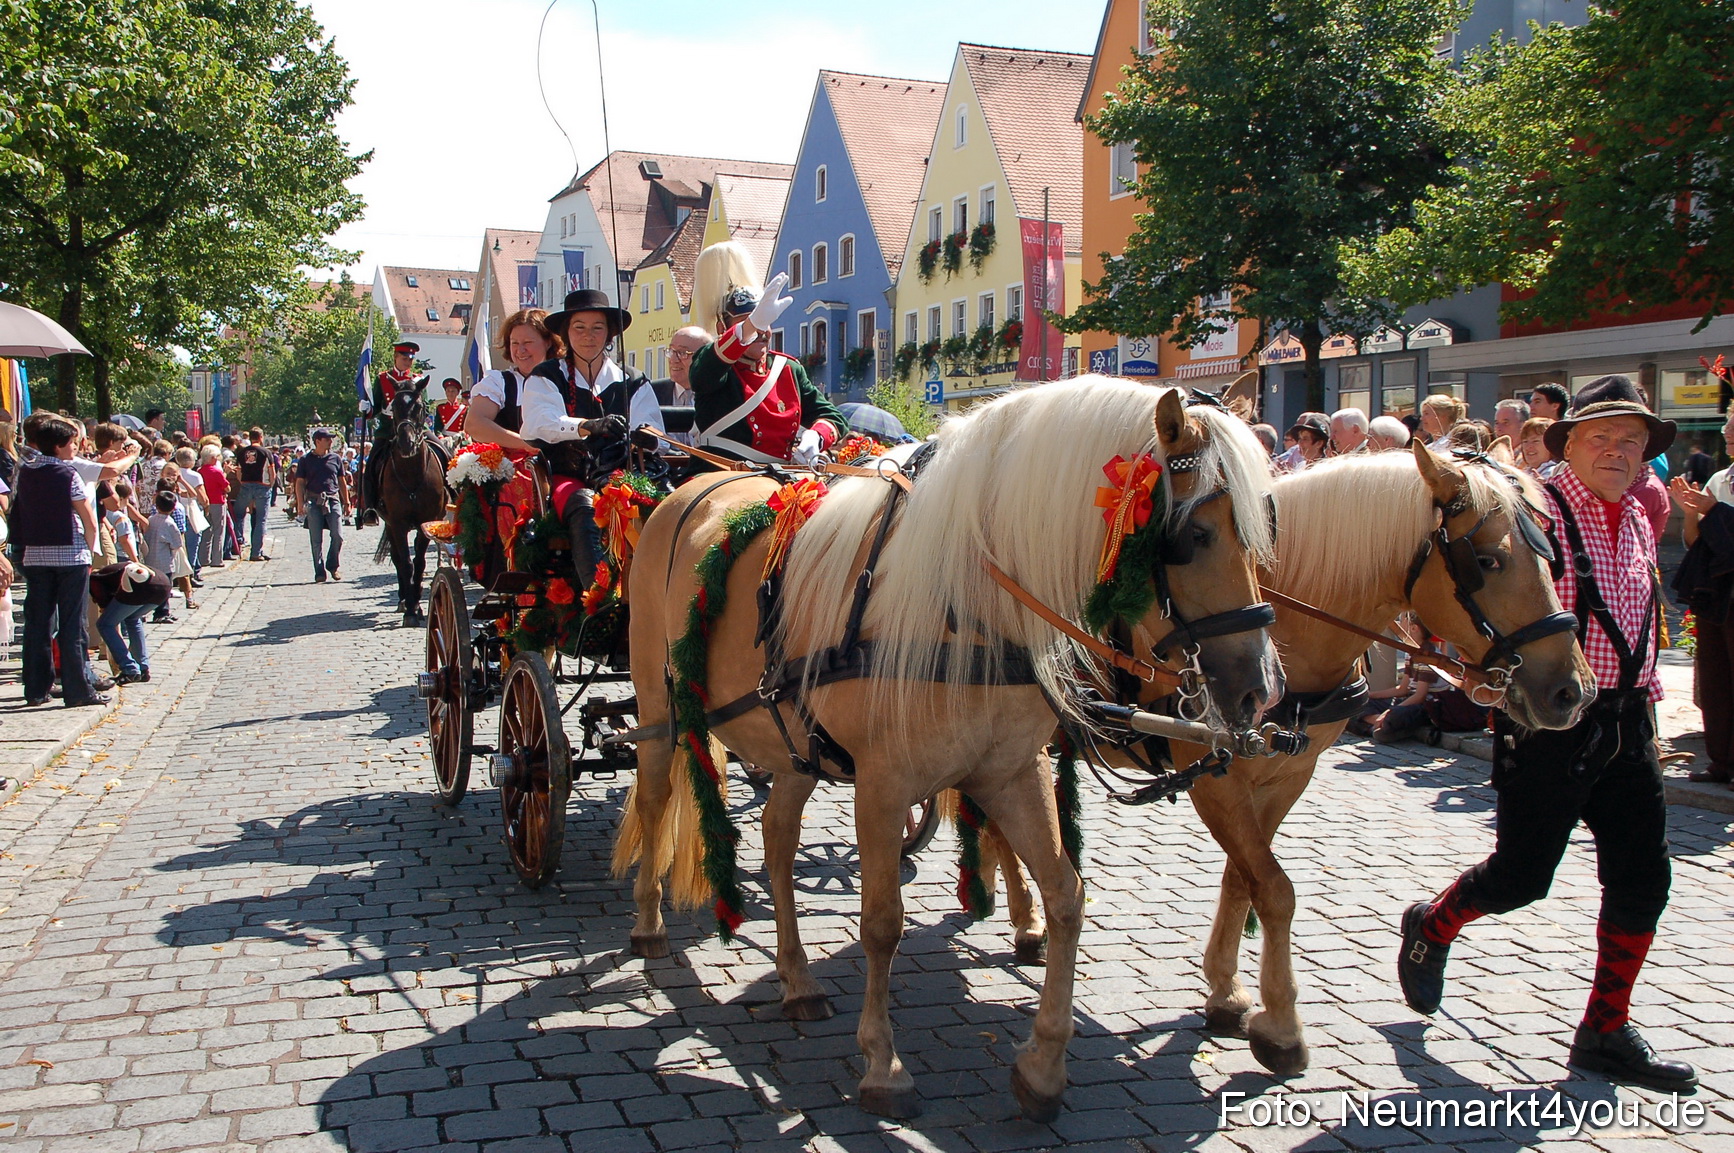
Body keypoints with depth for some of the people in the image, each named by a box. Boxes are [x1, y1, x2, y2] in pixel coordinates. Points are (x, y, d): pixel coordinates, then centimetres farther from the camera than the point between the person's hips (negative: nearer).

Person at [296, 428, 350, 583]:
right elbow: (300, 483, 4)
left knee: (338, 536, -7)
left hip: (333, 501, 2)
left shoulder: (336, 459, 12)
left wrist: (346, 503, 14)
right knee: (316, 540, 0)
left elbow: (342, 482, 17)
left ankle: (333, 566, 13)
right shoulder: (306, 460, 5)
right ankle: (320, 572, 7)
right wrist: (300, 503, -6)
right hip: (314, 502, -2)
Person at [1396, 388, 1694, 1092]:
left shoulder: (1639, 525, 13)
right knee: (1521, 877, 1)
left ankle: (1607, 1032, 16)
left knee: (1642, 881, 4)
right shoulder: (1536, 512, -10)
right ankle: (1431, 927, 31)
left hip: (1626, 723, 7)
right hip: (1549, 721, -7)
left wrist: (1643, 696, 20)